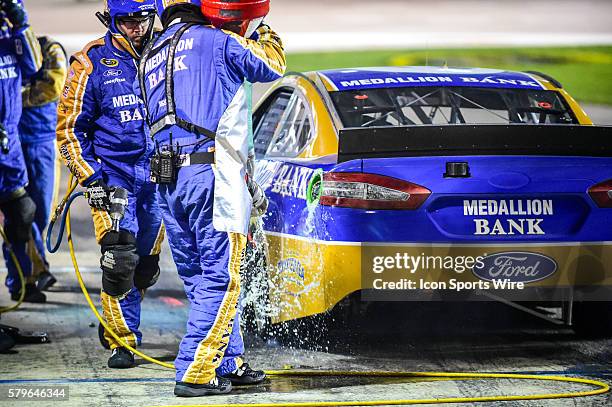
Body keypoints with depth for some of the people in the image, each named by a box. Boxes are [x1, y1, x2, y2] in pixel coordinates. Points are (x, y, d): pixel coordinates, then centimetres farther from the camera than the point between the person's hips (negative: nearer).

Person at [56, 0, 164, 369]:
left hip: (159, 172, 4)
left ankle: (120, 315, 33)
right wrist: (90, 178, -8)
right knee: (120, 259, -13)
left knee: (147, 264, 9)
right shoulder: (92, 62, -5)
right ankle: (122, 340, -2)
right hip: (112, 174, -4)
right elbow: (70, 127, -1)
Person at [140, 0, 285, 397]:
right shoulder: (216, 41, -3)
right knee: (220, 281, -4)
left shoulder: (151, 58, 17)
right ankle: (194, 373, -9)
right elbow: (272, 67, 10)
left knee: (203, 281, 15)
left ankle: (229, 364, 23)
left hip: (168, 181, 7)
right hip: (211, 174, -7)